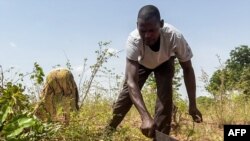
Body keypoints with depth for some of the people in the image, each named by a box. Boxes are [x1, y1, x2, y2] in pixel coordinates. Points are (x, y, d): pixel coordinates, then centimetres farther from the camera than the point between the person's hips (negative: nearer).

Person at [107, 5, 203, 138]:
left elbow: (187, 69, -25)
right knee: (127, 92, -4)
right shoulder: (133, 40, -44)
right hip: (141, 62, 0)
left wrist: (192, 105, -28)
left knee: (165, 94, -20)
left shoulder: (175, 37, -42)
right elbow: (131, 81, -48)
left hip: (164, 62, 0)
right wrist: (145, 117, -59)